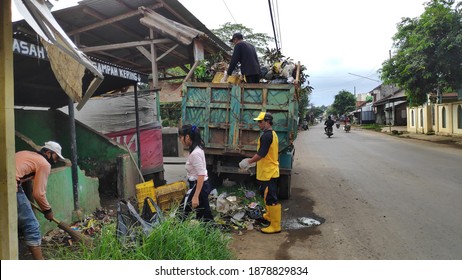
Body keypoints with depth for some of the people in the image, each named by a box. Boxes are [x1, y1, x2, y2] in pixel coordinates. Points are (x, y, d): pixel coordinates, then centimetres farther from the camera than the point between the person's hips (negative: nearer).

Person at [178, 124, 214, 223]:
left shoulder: (195, 153, -23)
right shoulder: (197, 149, 6)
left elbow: (201, 175, -26)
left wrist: (195, 196, -25)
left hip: (198, 186, -10)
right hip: (202, 185, 10)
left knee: (184, 213, 2)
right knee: (205, 216, 17)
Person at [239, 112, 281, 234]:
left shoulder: (266, 135, -20)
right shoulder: (272, 134, 13)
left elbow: (261, 154, -24)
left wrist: (249, 161, -12)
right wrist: (252, 160, 18)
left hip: (268, 172, -10)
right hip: (270, 171, 10)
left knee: (271, 198, -4)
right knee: (267, 195, 24)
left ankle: (275, 226, 3)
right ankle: (269, 215, 40)